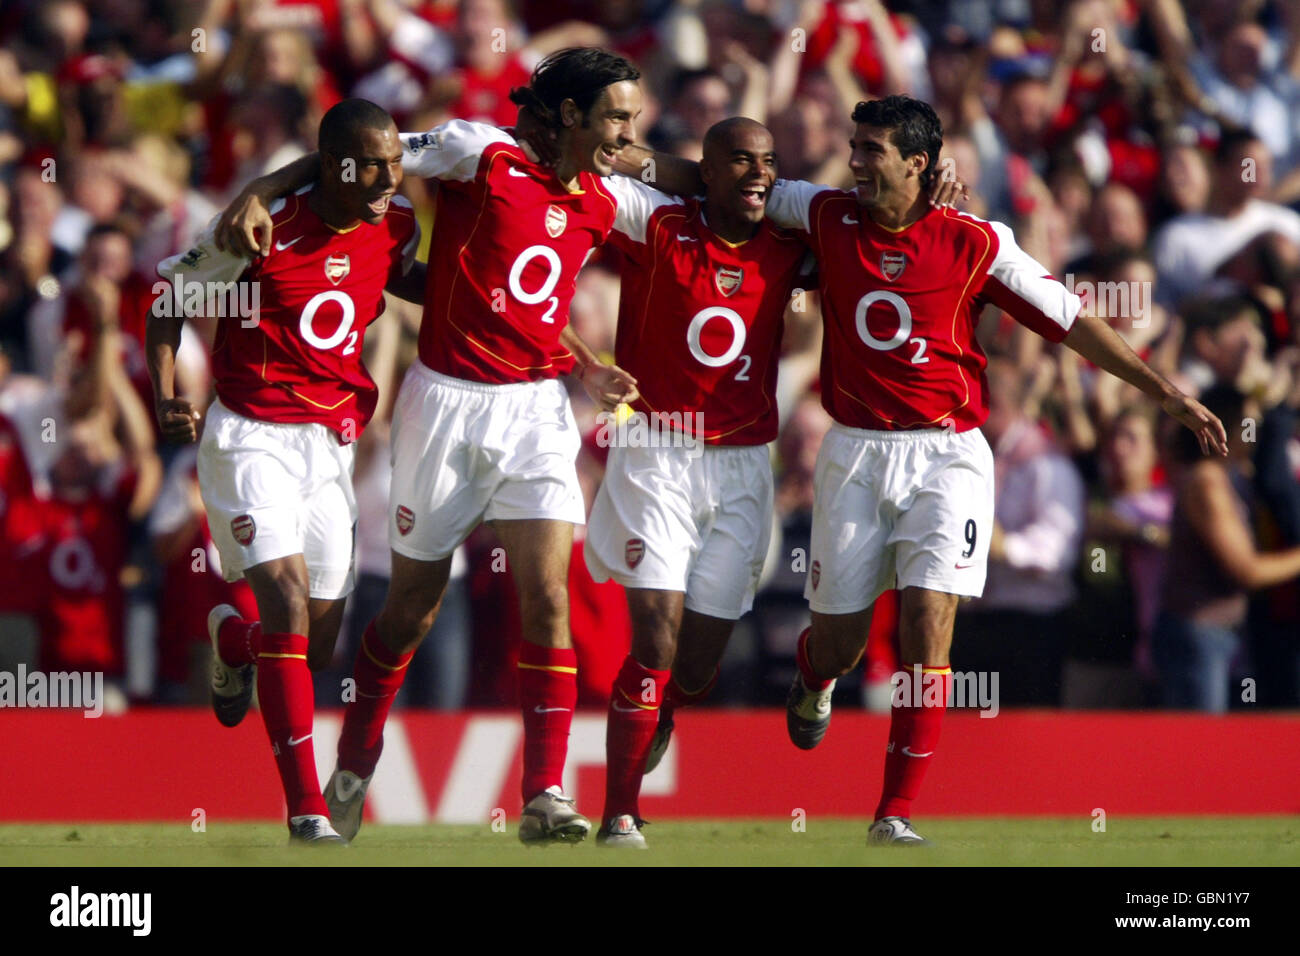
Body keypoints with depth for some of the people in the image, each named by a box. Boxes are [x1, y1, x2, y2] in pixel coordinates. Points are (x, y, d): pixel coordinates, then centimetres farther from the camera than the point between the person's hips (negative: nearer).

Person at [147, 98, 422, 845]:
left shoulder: (397, 227, 0)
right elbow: (170, 289, -3)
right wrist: (166, 397, -12)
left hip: (334, 442, 5)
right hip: (253, 438, -5)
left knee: (316, 650, 6)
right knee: (288, 597, -22)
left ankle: (232, 640, 44)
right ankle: (306, 806, -21)